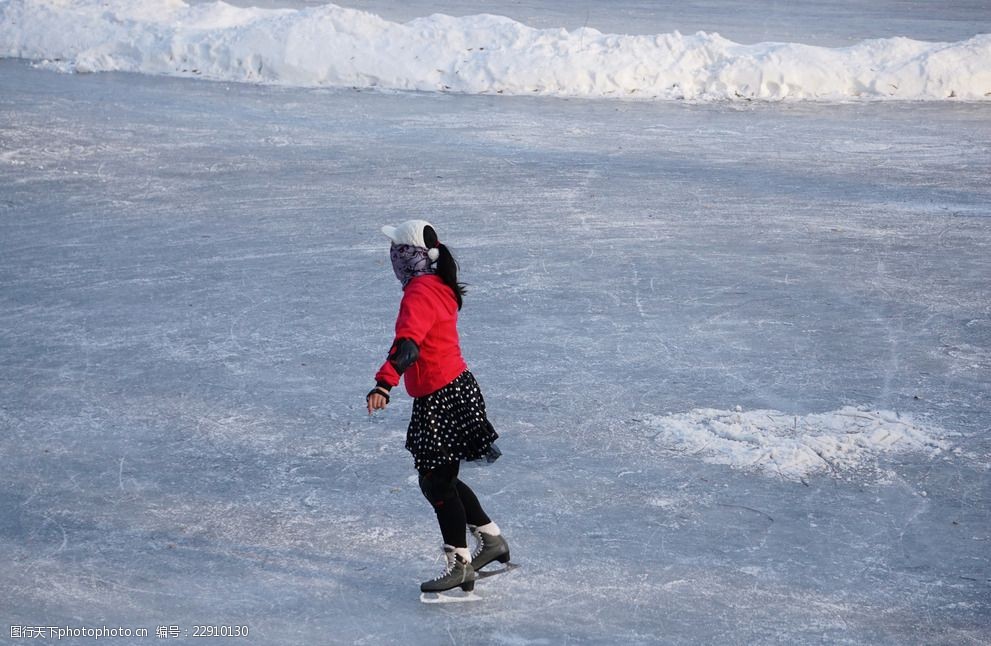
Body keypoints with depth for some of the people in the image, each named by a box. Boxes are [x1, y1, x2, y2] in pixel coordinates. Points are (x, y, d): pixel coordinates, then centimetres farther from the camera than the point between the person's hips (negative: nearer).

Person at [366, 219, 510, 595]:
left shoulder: (419, 294, -20)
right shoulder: (439, 287, 11)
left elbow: (408, 344, -36)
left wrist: (384, 384, -48)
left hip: (442, 399, -10)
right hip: (456, 386, 10)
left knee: (437, 483, -1)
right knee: (439, 480, 19)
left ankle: (459, 565, 7)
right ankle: (491, 538, 28)